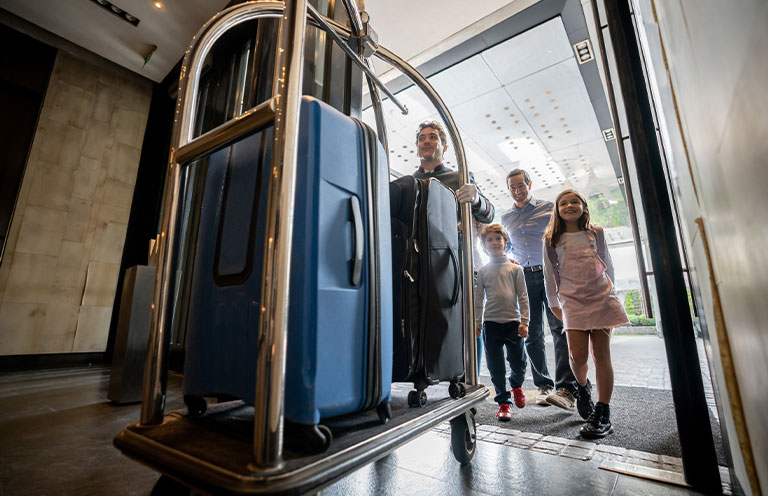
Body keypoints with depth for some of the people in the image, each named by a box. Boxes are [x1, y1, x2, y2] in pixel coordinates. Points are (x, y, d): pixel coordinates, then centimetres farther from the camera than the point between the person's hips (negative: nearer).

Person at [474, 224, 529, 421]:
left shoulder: (515, 268, 4)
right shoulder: (482, 271, 6)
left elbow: (523, 296, 2)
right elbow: (478, 298, 7)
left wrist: (524, 321, -4)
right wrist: (477, 321, 2)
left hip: (513, 322, 0)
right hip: (491, 323, 1)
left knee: (519, 363, 5)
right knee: (496, 367, 5)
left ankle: (516, 385, 39)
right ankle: (503, 402, 22)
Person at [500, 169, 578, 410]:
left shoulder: (549, 208, 6)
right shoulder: (506, 219, 16)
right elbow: (504, 248, 26)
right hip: (524, 278, 4)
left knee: (559, 327, -14)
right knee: (532, 334, 5)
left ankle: (566, 389, -14)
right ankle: (543, 385, 15)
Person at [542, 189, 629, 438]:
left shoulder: (596, 233, 9)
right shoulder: (552, 241, 3)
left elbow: (608, 263, 19)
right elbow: (549, 274, 7)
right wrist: (553, 303, 10)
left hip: (602, 298, 2)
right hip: (573, 301, -1)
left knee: (601, 354, 0)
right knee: (578, 355, -10)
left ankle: (602, 414, 8)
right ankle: (582, 386, 25)